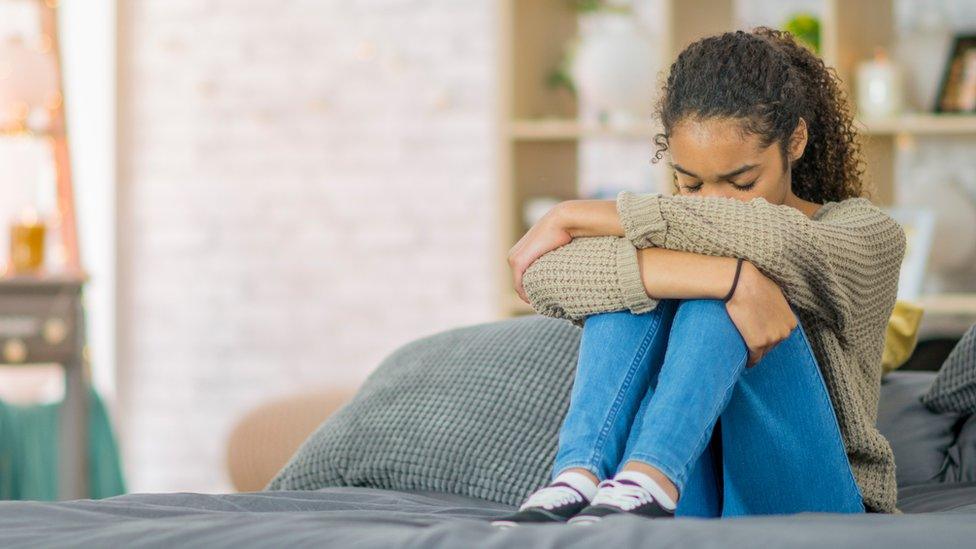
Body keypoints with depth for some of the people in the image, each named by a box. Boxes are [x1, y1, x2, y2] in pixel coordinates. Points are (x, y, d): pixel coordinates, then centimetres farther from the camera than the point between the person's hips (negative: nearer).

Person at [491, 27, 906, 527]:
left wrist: (575, 217, -15)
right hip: (689, 505, 2)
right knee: (635, 278, -17)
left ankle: (645, 484, -44)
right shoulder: (667, 232, 9)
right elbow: (544, 279, -17)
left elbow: (766, 236, -22)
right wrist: (732, 276, -29)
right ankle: (577, 481, -38)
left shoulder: (868, 233, 3)